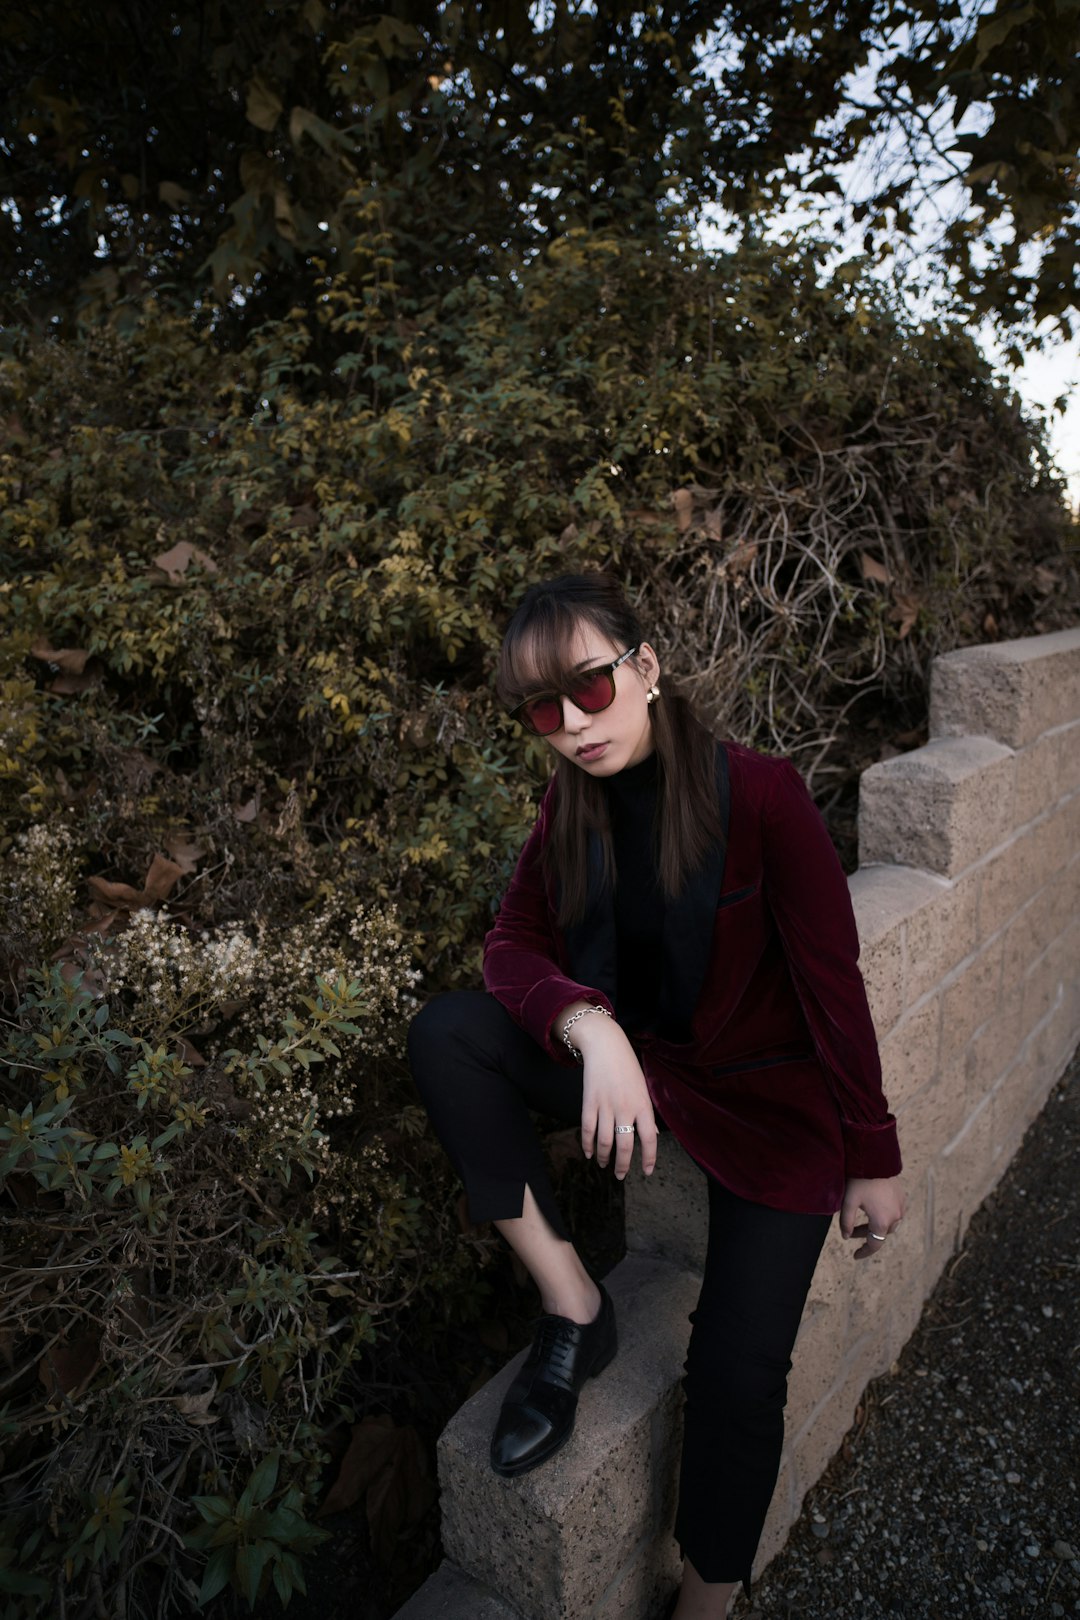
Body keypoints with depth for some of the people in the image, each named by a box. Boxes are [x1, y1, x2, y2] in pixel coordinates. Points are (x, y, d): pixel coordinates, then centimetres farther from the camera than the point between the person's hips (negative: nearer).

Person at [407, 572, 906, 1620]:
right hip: (628, 1065, 4)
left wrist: (873, 1158, -8)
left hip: (768, 1098, -4)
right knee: (445, 1033, -19)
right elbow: (514, 945, -8)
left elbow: (832, 980, -15)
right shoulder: (571, 808, -5)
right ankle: (573, 1310, -8)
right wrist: (590, 1030, -29)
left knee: (737, 1376, -13)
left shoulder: (760, 794, -20)